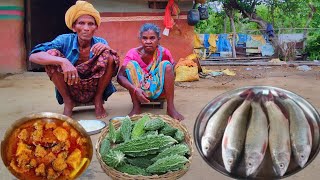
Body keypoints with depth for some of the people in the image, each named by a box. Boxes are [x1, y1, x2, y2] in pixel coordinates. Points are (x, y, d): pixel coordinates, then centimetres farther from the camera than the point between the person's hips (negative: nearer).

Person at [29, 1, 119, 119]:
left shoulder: (100, 42, -6)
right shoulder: (65, 40, -12)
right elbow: (33, 56, -25)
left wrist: (106, 49, -26)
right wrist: (63, 61, -41)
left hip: (95, 90, 1)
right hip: (70, 90, 0)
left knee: (109, 55, -21)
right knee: (52, 54, -22)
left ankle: (98, 100, -3)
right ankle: (68, 102, -5)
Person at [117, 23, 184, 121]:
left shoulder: (164, 53, -12)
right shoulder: (133, 53, -15)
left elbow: (170, 73, -1)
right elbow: (120, 76, -22)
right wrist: (135, 90, -37)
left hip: (158, 90, 1)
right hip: (139, 90, 0)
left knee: (166, 64, -23)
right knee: (131, 64, -23)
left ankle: (170, 107, -23)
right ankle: (136, 107, -21)